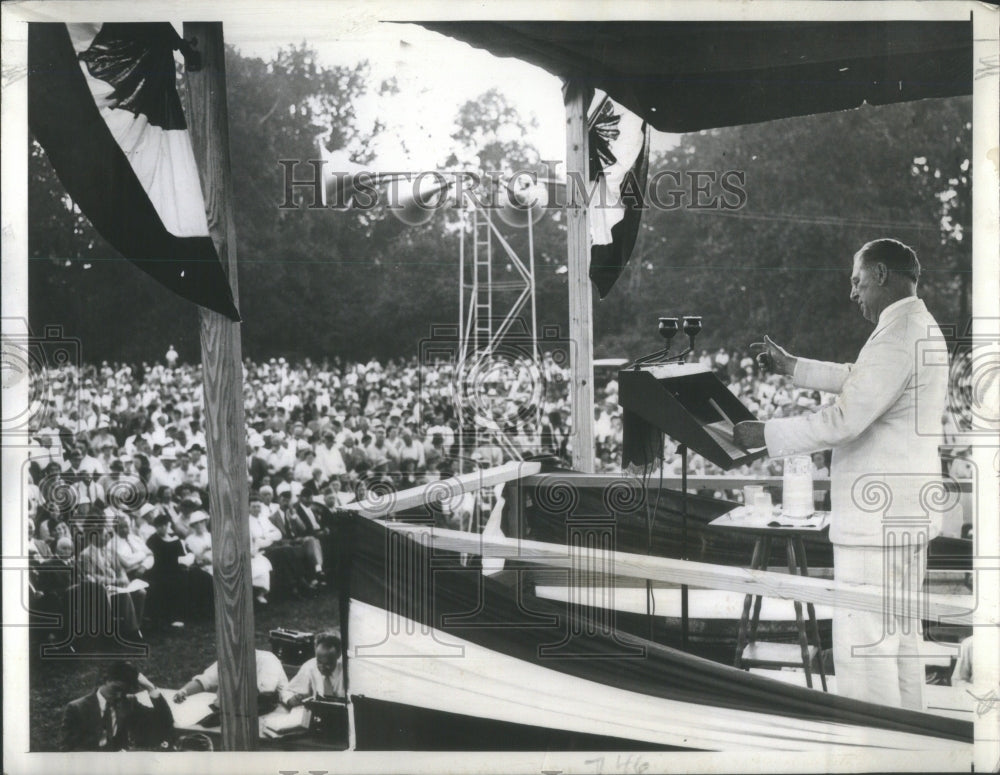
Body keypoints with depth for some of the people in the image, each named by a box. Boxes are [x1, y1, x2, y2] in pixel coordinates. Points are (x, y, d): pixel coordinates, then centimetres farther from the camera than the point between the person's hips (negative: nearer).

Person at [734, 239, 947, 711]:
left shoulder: (897, 335, -19)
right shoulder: (920, 328, 15)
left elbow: (843, 420, -24)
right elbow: (861, 380, 29)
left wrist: (766, 434, -15)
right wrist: (792, 367, 32)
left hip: (875, 517, -11)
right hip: (905, 509, 11)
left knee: (862, 648, -6)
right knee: (899, 637, 17)